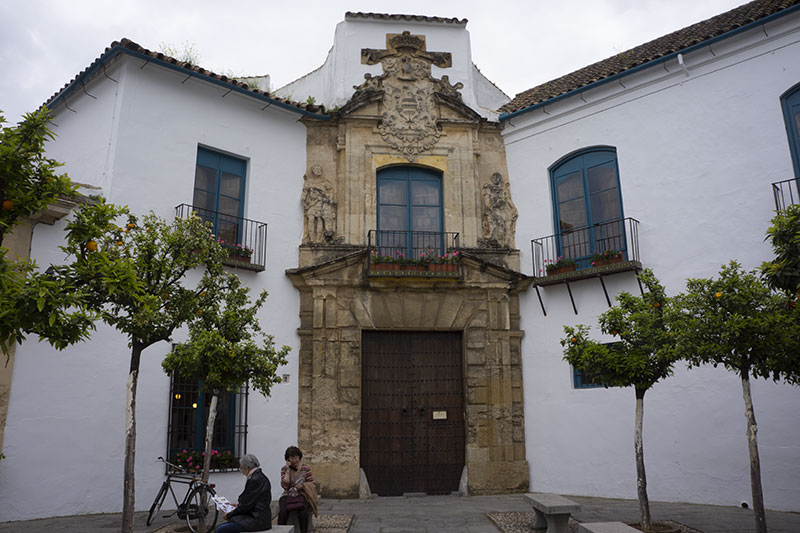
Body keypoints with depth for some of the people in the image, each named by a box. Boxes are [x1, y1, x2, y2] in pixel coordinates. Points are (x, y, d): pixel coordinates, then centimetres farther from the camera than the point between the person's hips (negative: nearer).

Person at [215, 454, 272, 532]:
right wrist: (239, 505, 25)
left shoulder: (254, 480, -17)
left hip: (257, 520, -10)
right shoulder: (260, 477, 13)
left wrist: (229, 515, -2)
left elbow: (246, 506, -15)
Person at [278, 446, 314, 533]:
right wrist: (288, 470, -8)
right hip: (287, 496, 1)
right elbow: (285, 486, -6)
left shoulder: (306, 468, 6)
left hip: (301, 495, -1)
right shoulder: (284, 469, 7)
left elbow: (312, 483, 6)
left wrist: (302, 485, -12)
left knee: (303, 513, -32)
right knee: (282, 512, -31)